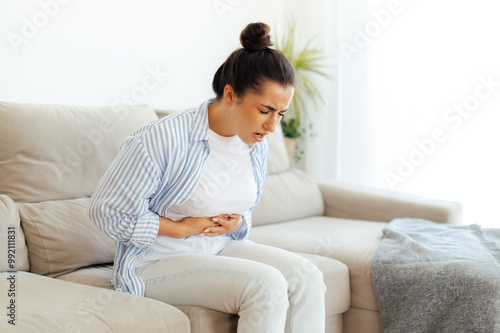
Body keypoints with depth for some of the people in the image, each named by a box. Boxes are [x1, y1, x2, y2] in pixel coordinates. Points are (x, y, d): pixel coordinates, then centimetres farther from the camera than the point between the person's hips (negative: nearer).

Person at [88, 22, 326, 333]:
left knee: (306, 276, -17)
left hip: (219, 249, 7)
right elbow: (107, 211, -15)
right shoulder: (161, 139, -21)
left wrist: (236, 224, -4)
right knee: (266, 284, -28)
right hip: (156, 262, -7)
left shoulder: (257, 147, 3)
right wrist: (182, 228, -13)